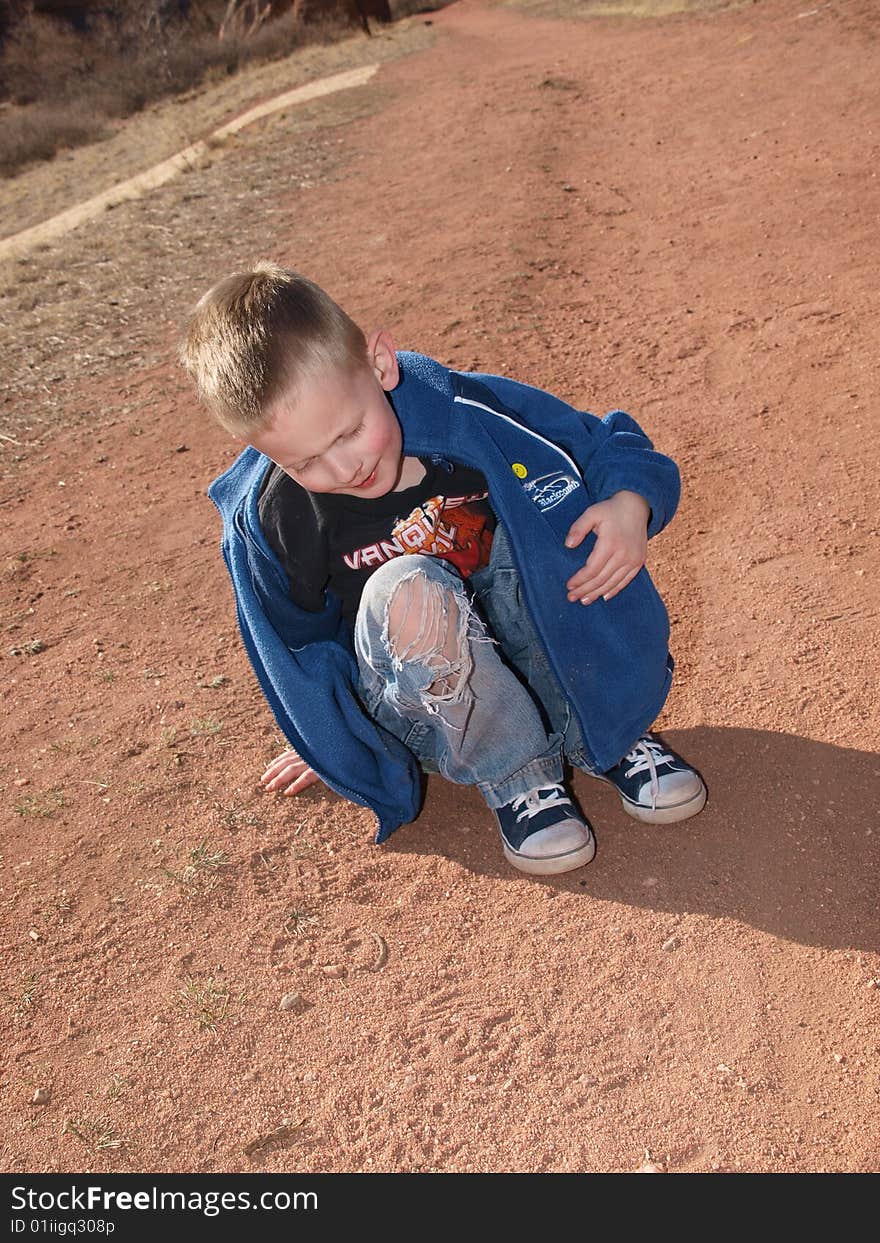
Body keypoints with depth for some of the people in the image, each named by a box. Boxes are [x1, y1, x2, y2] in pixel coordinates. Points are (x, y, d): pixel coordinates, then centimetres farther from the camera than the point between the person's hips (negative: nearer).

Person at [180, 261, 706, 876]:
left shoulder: (469, 413, -18)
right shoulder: (269, 518, -15)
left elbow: (611, 445, -6)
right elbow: (300, 640, 3)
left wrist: (630, 504, -28)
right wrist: (328, 744, 13)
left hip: (553, 659, 2)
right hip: (422, 705, -1)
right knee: (403, 593, -35)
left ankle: (608, 735, -10)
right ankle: (516, 776, -14)